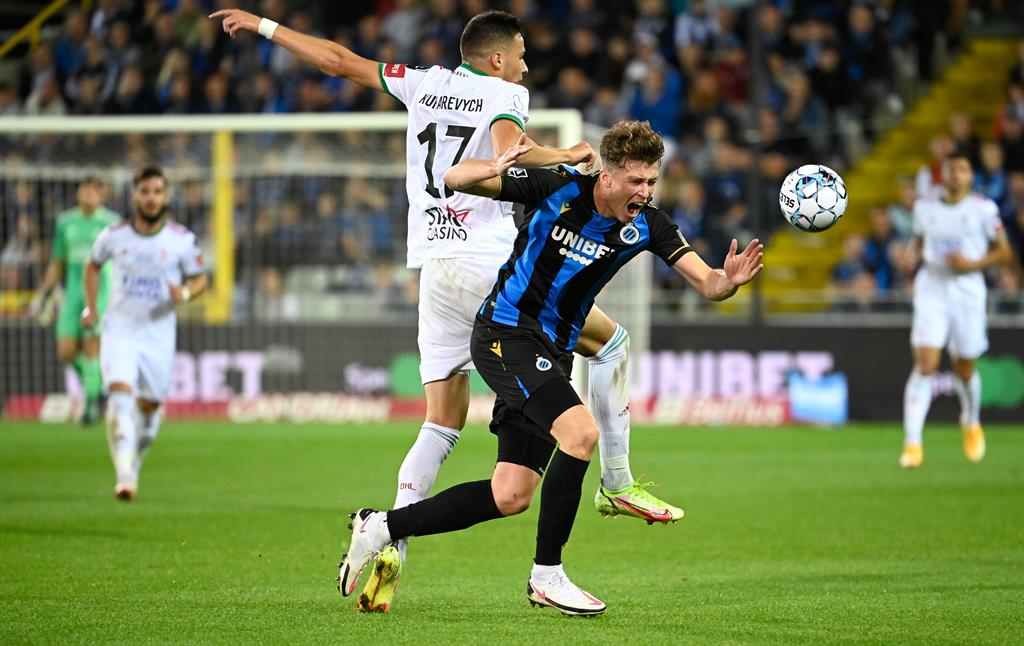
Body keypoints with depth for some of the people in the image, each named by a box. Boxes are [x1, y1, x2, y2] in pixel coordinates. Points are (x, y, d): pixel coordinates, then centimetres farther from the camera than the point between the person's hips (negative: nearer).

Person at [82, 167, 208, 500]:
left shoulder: (182, 240, -6)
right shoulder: (113, 236, -2)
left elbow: (200, 279, 5)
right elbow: (93, 266, 18)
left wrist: (186, 292, -17)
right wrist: (90, 307, 10)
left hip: (159, 333, 1)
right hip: (119, 331, -1)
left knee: (149, 407, 9)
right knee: (120, 394, -21)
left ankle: (134, 465, 36)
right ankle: (124, 476, -25)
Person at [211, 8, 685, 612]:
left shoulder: (424, 83, 16)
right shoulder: (506, 94, 0)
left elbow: (339, 60, 21)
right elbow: (508, 151, -21)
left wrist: (263, 25, 30)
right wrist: (570, 154, -9)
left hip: (436, 273, 6)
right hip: (495, 266, -6)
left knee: (443, 424, 8)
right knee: (610, 341, 12)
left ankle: (391, 545, -9)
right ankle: (618, 484, 10)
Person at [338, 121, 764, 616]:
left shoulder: (646, 225, -4)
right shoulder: (558, 188, -14)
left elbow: (707, 284, -11)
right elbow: (455, 179, -12)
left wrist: (729, 280, -34)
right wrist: (497, 167, -34)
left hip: (553, 352, 6)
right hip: (506, 331, -6)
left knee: (511, 497, 3)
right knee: (580, 431, -26)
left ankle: (382, 527, 17)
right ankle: (546, 575, -15)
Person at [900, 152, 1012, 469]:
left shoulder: (983, 209, -2)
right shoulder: (925, 208, 7)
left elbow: (1004, 252, 2)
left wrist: (973, 264, -14)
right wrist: (913, 255, -1)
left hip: (967, 291, -1)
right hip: (931, 291, 1)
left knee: (964, 369, 10)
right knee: (925, 365, -14)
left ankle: (971, 423, 43)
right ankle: (913, 443, -17)